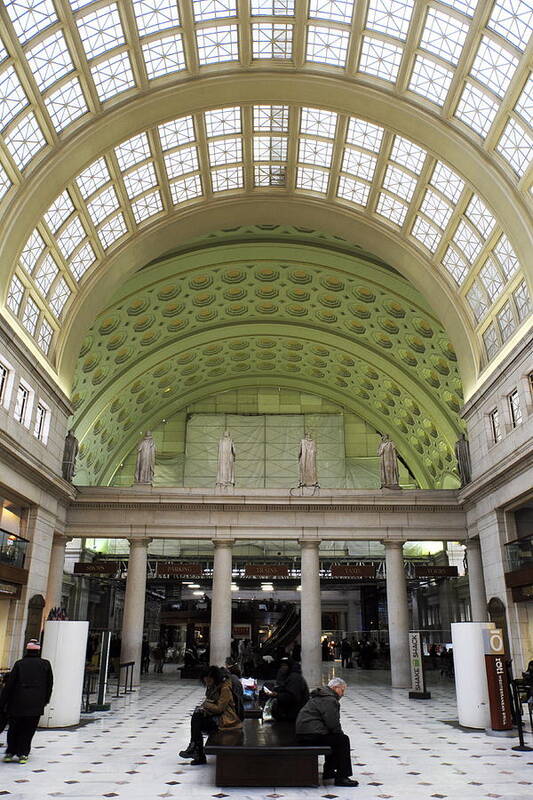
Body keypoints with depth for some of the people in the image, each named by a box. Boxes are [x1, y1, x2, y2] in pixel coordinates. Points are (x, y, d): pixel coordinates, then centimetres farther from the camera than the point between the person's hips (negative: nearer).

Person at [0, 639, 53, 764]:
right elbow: (49, 684, 9)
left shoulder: (19, 664, -1)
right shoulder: (45, 664, 2)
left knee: (14, 729, 16)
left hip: (18, 703, 0)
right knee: (28, 730, 10)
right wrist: (45, 700, 21)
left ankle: (10, 752, 17)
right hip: (36, 705, 0)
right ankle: (23, 754, 8)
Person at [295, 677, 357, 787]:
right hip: (312, 735, -11)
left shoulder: (320, 696, 22)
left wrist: (339, 733, 17)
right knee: (343, 740, -6)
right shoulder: (329, 700, -12)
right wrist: (341, 734, 2)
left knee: (337, 737, 25)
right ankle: (341, 778, -7)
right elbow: (333, 724, -16)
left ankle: (328, 771, 28)